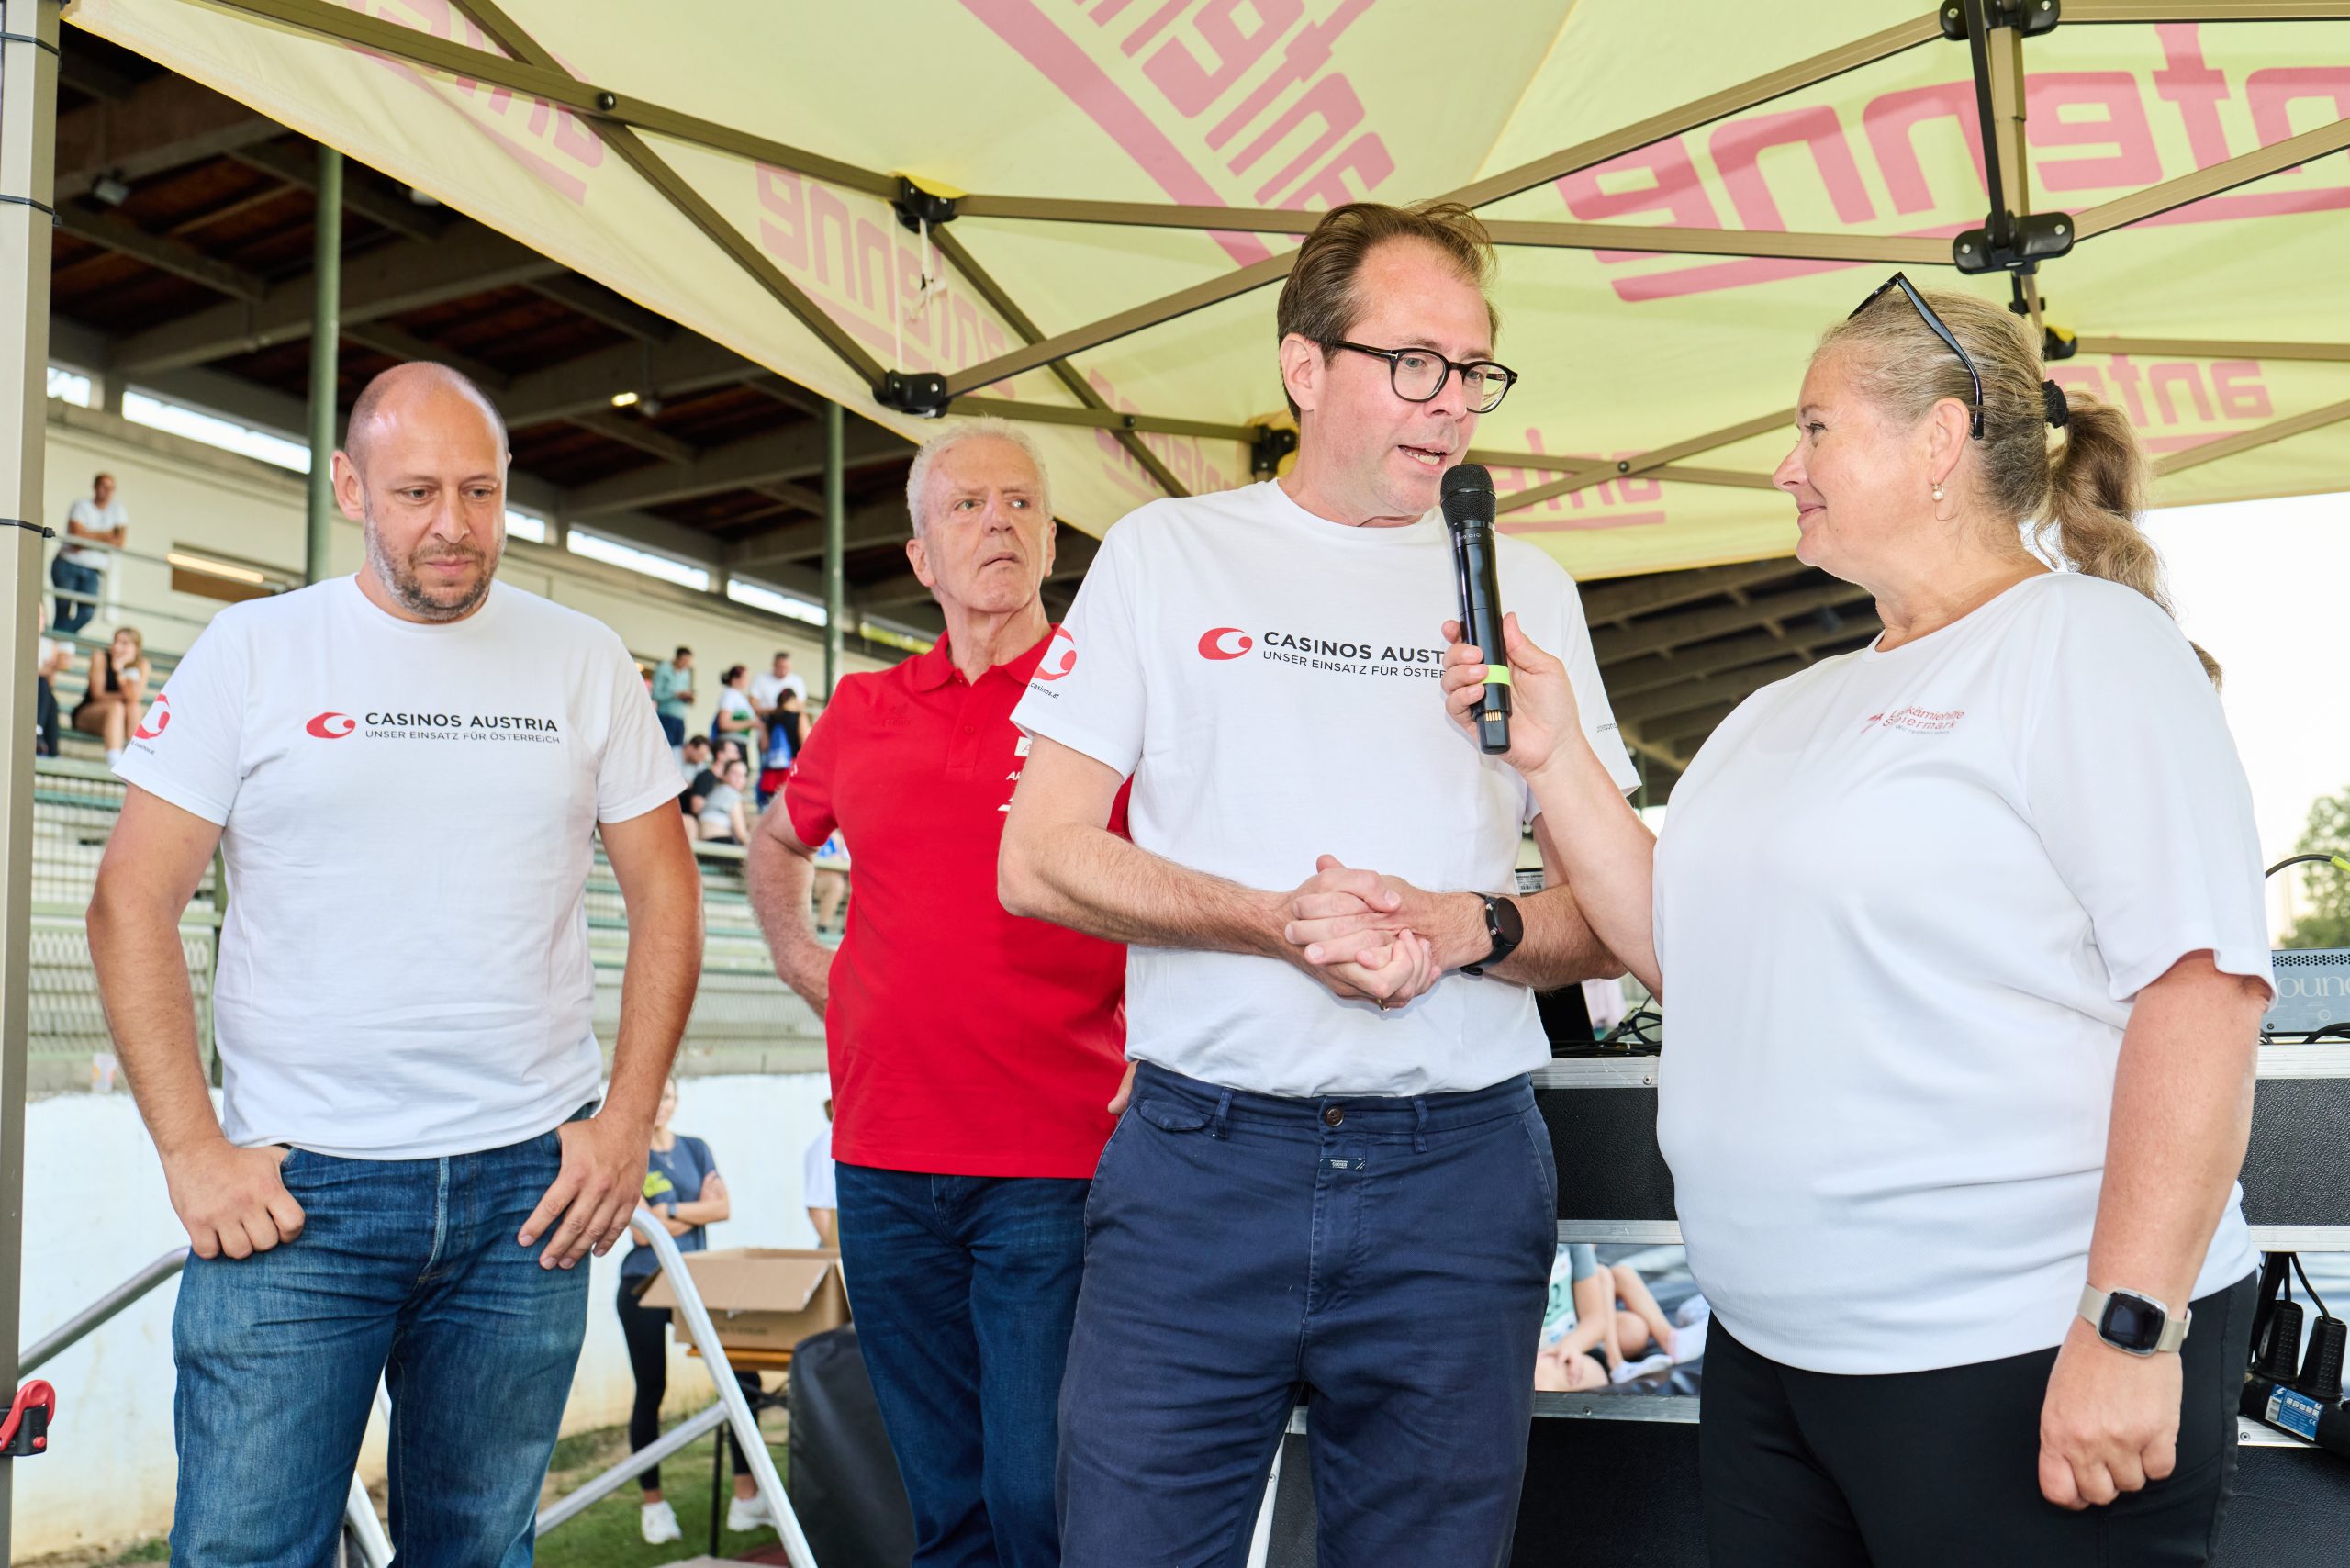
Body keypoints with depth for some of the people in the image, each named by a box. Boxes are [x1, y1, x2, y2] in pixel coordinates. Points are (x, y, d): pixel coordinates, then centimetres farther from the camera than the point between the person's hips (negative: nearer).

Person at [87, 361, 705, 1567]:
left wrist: (628, 1120, 0)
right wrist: (190, 1149, -7)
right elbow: (132, 905, 1)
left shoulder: (584, 662, 6)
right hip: (292, 1189, -1)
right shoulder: (252, 651, 1)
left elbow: (665, 894, 9)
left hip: (528, 1190, 2)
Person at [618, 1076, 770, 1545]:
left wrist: (671, 1211, -11)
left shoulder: (696, 1149, 10)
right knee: (651, 1391, 3)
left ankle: (746, 1496, -1)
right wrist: (698, 1209, -4)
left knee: (744, 1378, -6)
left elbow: (723, 1207, -1)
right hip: (645, 1287, -4)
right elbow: (641, 1229, -12)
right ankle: (652, 1502, 17)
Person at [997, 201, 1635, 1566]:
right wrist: (1279, 919, -15)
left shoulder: (1526, 589, 10)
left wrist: (1472, 928, -13)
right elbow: (1040, 860, 0)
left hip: (1461, 1180, 2)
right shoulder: (1168, 553, 6)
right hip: (1200, 1158, -1)